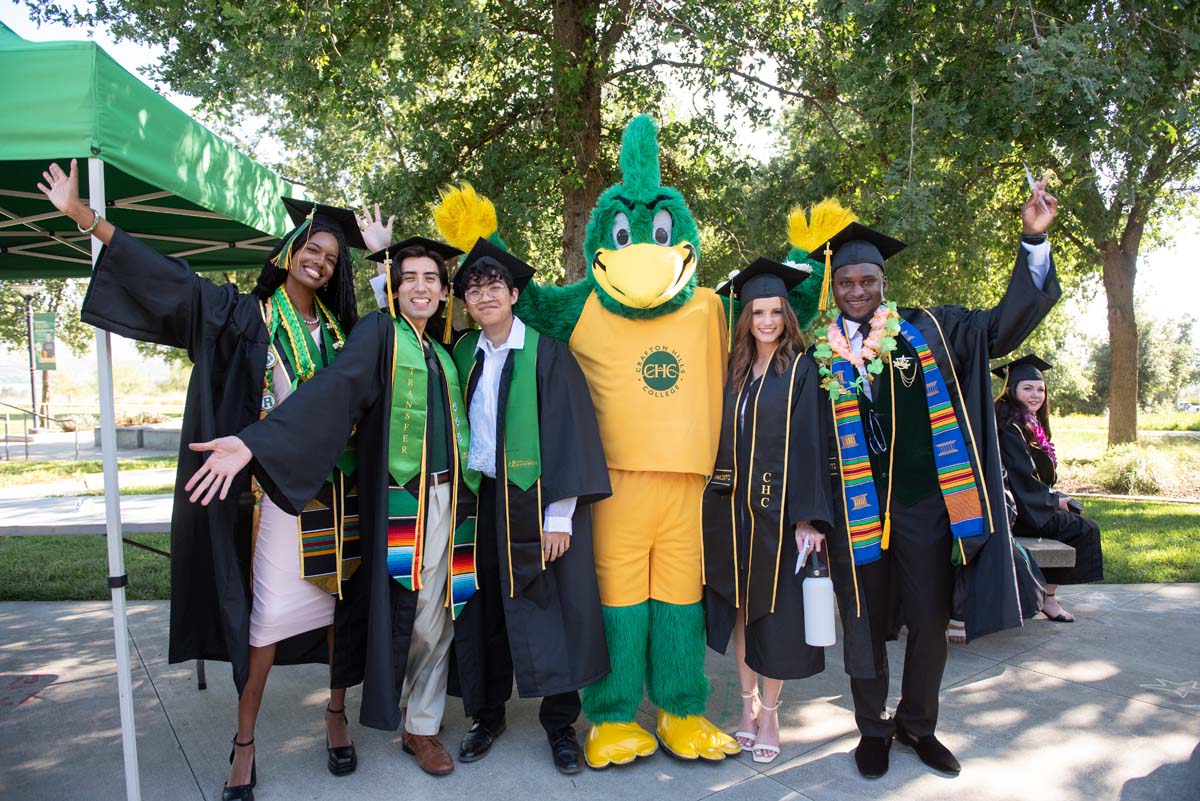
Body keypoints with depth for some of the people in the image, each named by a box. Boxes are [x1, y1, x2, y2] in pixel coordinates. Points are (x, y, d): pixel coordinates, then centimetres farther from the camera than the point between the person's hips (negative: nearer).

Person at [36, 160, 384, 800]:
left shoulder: (340, 327, 11)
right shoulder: (247, 315, 0)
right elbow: (170, 277, -6)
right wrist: (85, 217, -13)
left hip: (334, 488, 4)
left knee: (338, 597, 8)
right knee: (271, 610, -3)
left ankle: (336, 715, 25)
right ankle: (245, 742, 13)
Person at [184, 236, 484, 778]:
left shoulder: (444, 354, 17)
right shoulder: (379, 332, -3)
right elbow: (330, 390, -17)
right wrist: (255, 443, -29)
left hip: (451, 498, 6)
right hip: (401, 500, -6)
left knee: (438, 616, 9)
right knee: (409, 616, -1)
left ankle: (422, 726, 25)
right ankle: (413, 723, 19)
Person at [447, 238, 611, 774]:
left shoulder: (546, 352, -5)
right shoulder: (463, 355, 8)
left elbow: (569, 431, -9)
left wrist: (559, 515, -14)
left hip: (537, 500, -4)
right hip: (481, 501, 4)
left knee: (552, 610, 2)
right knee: (486, 610, 10)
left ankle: (560, 724, 18)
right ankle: (487, 714, 27)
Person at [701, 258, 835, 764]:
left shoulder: (802, 370, -3)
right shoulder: (733, 371, 10)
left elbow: (810, 443, -9)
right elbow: (722, 438, 12)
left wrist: (809, 516, -17)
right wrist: (716, 503, 5)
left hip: (779, 508, -4)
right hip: (732, 507, 4)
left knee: (776, 609, 4)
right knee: (739, 605, 10)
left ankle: (770, 711, 21)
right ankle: (748, 702, 25)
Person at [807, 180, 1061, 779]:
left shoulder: (928, 331, 6)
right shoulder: (821, 355, 3)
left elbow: (1002, 325, 2)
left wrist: (1033, 240, -7)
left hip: (925, 503, 1)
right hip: (857, 506, -1)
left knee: (929, 620, 10)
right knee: (865, 623, 9)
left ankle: (917, 724, 31)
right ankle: (873, 730, 27)